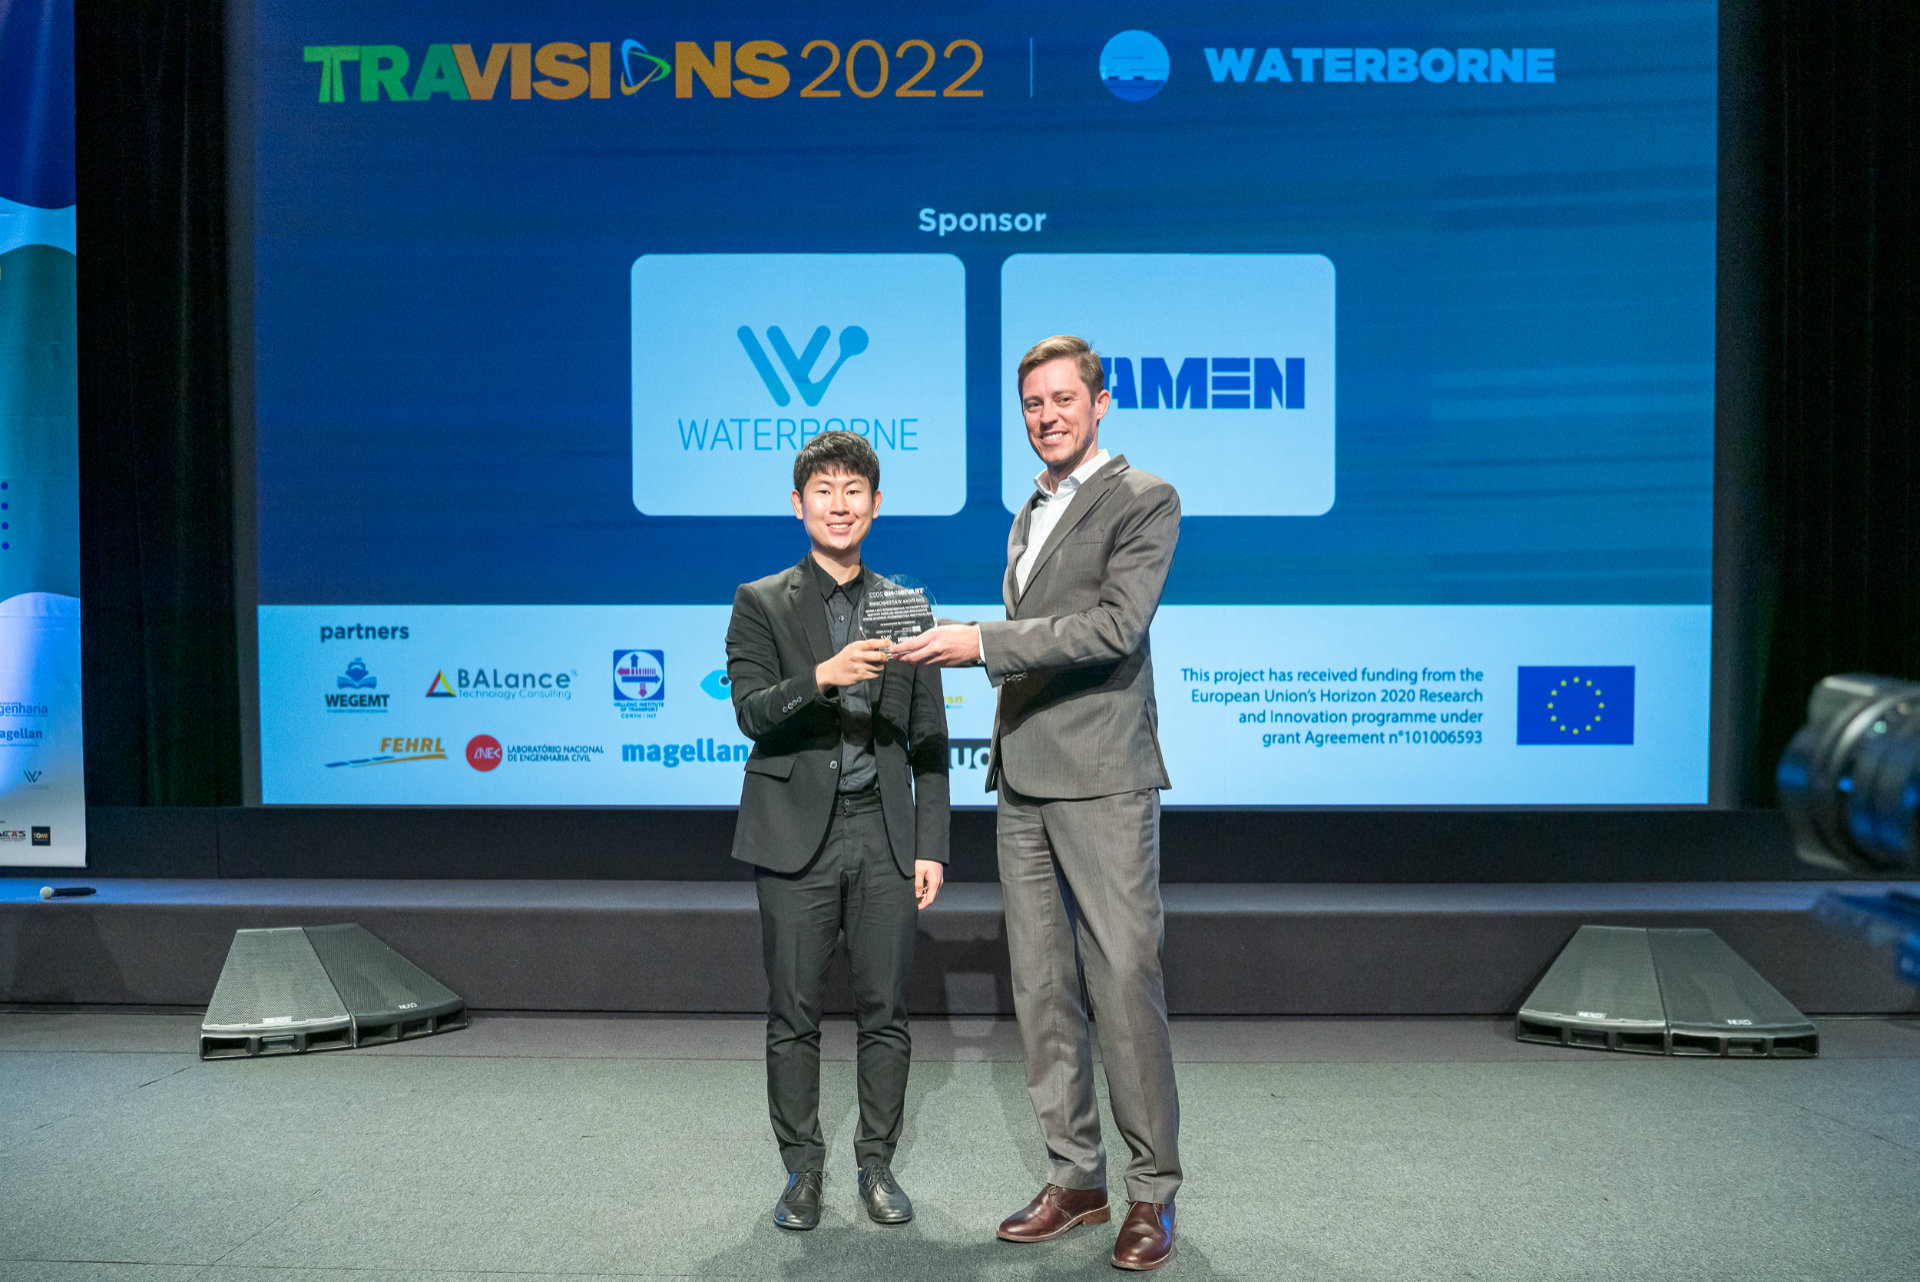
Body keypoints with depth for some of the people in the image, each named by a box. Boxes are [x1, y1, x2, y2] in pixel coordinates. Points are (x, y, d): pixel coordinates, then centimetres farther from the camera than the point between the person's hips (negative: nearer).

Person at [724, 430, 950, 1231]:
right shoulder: (761, 604, 3)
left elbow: (929, 742, 9)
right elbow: (751, 713, -10)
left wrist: (931, 845, 3)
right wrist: (822, 678, -28)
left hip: (883, 833, 2)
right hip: (797, 834, -2)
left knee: (885, 1010, 6)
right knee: (794, 1013, 5)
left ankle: (876, 1164, 22)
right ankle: (802, 1167, 21)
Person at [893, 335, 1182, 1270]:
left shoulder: (1143, 500, -4)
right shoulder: (1029, 514, 20)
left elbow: (1117, 624, -17)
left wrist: (984, 641, -20)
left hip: (1103, 780, -7)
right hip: (1024, 782, 8)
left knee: (1123, 986, -4)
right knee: (1040, 991, 10)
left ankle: (1152, 1191, 10)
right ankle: (1075, 1177, 21)